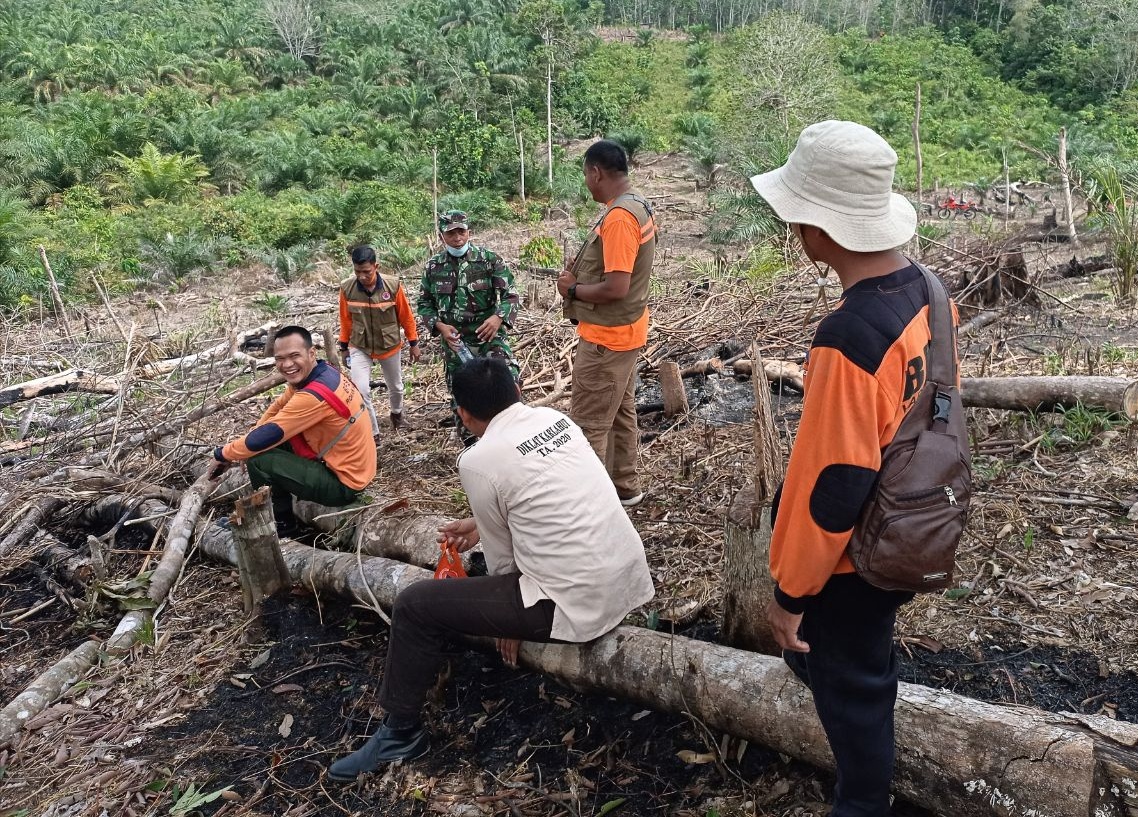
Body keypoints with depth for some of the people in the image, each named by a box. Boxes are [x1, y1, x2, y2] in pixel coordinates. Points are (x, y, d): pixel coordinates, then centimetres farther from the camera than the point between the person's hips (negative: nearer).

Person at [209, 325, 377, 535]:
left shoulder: (314, 396, -28)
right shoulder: (323, 374, -1)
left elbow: (261, 439, -22)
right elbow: (279, 407, 12)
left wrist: (222, 454, -5)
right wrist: (248, 438, 3)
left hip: (343, 483, -9)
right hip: (353, 468, 9)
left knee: (257, 460, -12)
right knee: (278, 438, 13)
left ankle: (281, 524, 10)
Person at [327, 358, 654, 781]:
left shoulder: (478, 460, -12)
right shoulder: (556, 418, 7)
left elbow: (502, 557, -1)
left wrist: (510, 622, 15)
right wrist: (483, 524, 29)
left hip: (578, 607, -8)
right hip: (631, 580, 8)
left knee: (414, 606, 2)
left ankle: (400, 732, 18)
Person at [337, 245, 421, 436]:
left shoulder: (393, 285, -20)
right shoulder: (347, 288, -17)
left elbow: (406, 316, -7)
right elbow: (345, 320, -2)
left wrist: (414, 344, 0)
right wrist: (344, 347, 5)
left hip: (390, 345, 0)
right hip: (360, 347, 0)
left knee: (395, 387, 20)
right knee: (360, 391, -15)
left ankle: (397, 412, 53)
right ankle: (372, 433, 3)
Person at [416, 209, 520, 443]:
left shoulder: (489, 260, -4)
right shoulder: (433, 267, 4)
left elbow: (511, 295, -4)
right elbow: (424, 304, 10)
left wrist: (499, 317, -23)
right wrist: (440, 326, -8)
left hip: (489, 336, -3)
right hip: (455, 342, 3)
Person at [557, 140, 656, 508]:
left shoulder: (618, 217, -24)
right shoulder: (638, 205, 8)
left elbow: (616, 287, -28)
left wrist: (572, 289, -13)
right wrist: (582, 274, 3)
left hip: (607, 336, -10)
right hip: (624, 330, 10)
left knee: (589, 423, -1)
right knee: (620, 413, 19)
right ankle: (624, 486, 31)